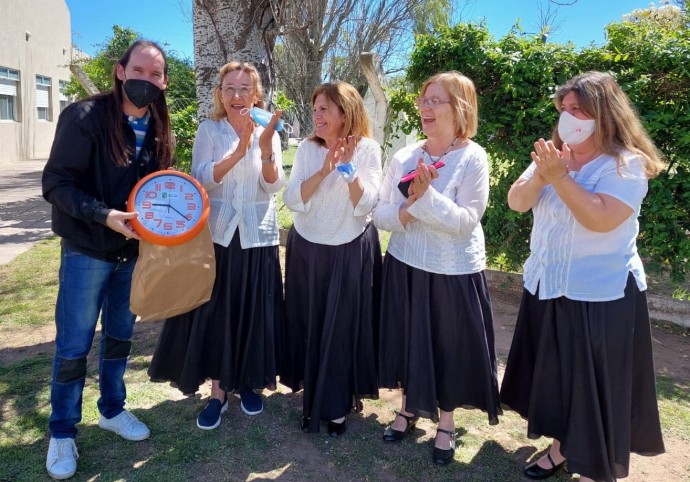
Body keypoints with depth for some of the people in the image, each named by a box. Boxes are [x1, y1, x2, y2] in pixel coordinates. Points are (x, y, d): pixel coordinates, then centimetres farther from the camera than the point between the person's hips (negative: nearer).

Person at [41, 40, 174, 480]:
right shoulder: (85, 117, -14)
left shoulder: (159, 129, 2)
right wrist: (104, 216, -26)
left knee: (120, 335, 17)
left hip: (136, 250, 5)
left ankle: (112, 410, 37)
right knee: (74, 345, 5)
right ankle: (63, 433, 24)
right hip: (88, 250, -5)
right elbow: (57, 182, -15)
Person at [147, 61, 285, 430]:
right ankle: (218, 391, 19)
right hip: (217, 234, -1)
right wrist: (238, 152, -27)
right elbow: (201, 178, -13)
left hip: (257, 236, 1)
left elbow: (274, 186, -6)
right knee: (215, 313, 3)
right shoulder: (209, 130, -1)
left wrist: (265, 150, -24)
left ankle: (248, 382, 28)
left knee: (253, 312, 8)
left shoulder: (268, 132, 4)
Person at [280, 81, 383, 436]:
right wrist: (324, 170, -21)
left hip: (351, 253, -2)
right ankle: (313, 397, 32)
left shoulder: (368, 150, -7)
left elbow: (365, 206, -15)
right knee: (309, 324, 12)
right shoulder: (308, 148, 0)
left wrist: (348, 166, -24)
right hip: (307, 250, 3)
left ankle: (338, 405, 21)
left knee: (344, 327, 4)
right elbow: (292, 200, -11)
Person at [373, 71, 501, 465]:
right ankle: (409, 409, 39)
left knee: (450, 347, 10)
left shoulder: (473, 158, -11)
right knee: (409, 341, 16)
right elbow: (380, 216, -4)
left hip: (454, 272, -3)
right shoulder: (404, 157, 0)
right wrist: (410, 207, -22)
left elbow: (466, 221, -19)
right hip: (406, 266, 4)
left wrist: (426, 195, -27)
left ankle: (446, 423, 33)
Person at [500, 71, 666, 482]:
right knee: (554, 376, 17)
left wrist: (560, 177, -25)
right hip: (547, 287, 7)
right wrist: (540, 175, -18)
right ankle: (563, 447, 37)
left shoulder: (626, 162, -12)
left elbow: (601, 219, -26)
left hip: (600, 295, -6)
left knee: (594, 387, 5)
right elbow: (516, 202, -1)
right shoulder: (554, 154, 7)